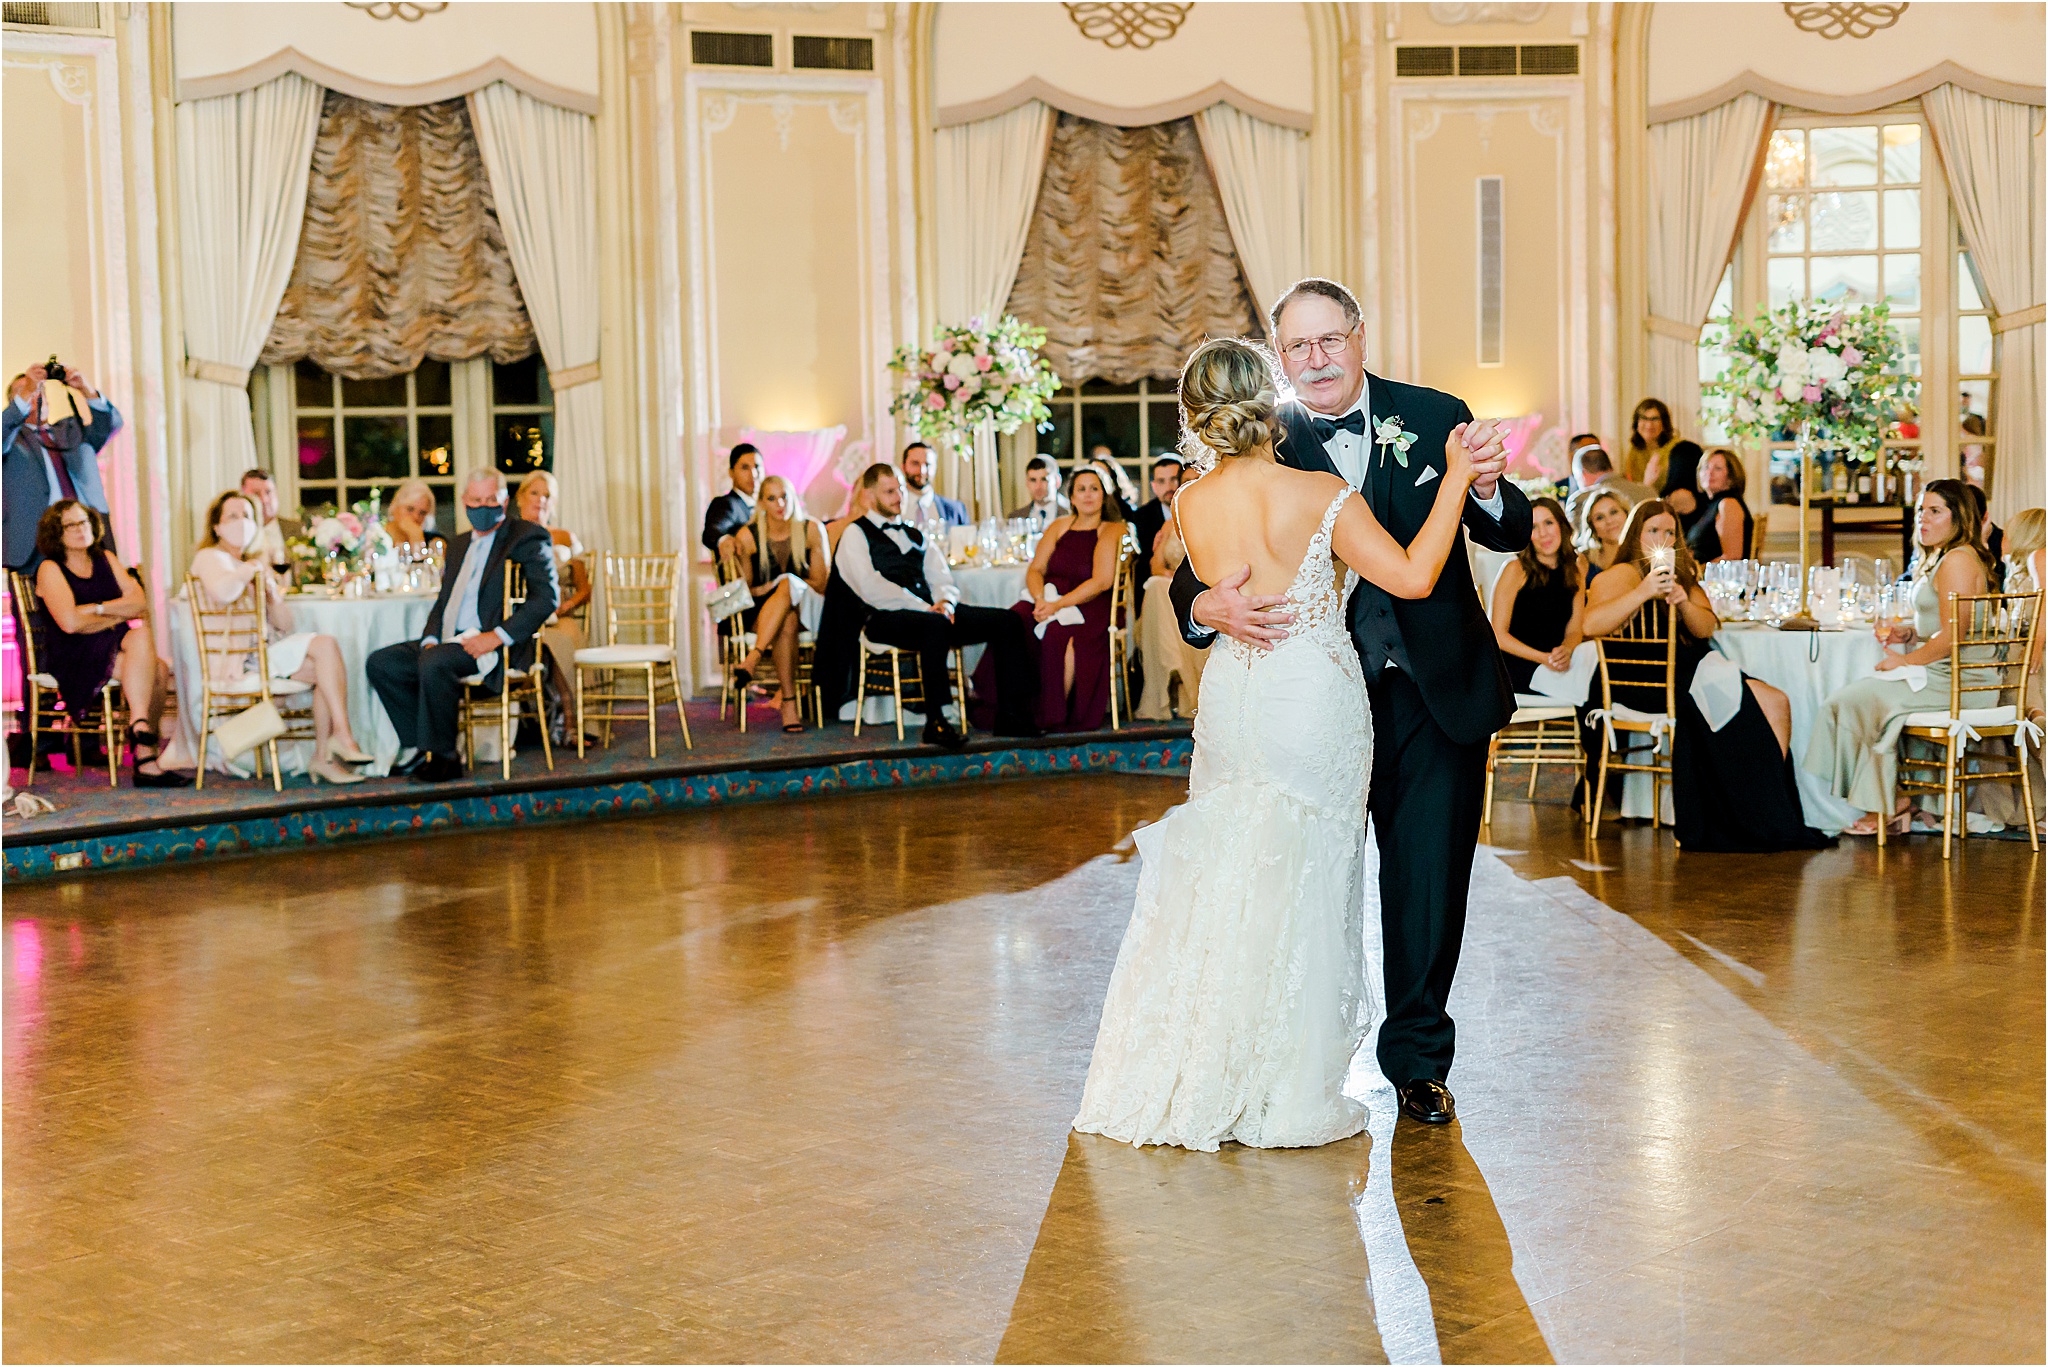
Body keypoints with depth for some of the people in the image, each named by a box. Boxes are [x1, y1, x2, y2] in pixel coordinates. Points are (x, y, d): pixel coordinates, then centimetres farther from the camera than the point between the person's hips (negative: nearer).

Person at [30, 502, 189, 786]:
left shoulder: (105, 559, 17)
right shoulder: (50, 569, 0)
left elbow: (141, 602, 5)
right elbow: (70, 623, -15)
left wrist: (98, 609, -9)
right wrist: (117, 616, -3)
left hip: (116, 645, 5)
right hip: (72, 656, -5)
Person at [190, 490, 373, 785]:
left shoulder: (252, 565, 28)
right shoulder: (210, 558, 3)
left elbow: (284, 625, 20)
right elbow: (221, 590, -25)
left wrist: (271, 590, 2)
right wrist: (254, 567, -7)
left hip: (268, 649, 8)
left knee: (325, 671, -18)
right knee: (326, 644, -23)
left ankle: (323, 756, -21)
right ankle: (342, 735, -26)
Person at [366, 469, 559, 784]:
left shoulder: (528, 537, -2)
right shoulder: (459, 545, 23)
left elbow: (546, 597, -13)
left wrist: (496, 637, -21)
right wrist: (430, 639, 2)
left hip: (499, 647, -8)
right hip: (451, 641, 8)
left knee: (434, 662, -33)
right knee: (381, 662, -6)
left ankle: (442, 757, -19)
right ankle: (418, 746, -3)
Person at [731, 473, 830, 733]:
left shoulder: (812, 530, 0)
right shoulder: (748, 536, -1)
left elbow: (821, 584, 1)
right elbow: (745, 588, 7)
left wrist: (772, 587, -7)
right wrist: (737, 555, -12)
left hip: (808, 609, 0)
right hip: (764, 612, 0)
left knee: (788, 583, -36)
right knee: (787, 622, -38)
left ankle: (753, 659, -49)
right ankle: (789, 701, -44)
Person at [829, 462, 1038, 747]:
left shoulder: (915, 537, 29)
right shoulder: (855, 535, 6)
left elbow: (941, 579, 20)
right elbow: (870, 588, -8)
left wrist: (945, 601, -6)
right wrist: (925, 609, -15)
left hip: (929, 612, 7)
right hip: (883, 618, -7)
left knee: (1006, 622, -9)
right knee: (934, 625, -41)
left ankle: (1010, 716, -15)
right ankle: (935, 722, -40)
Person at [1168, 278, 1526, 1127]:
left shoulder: (1434, 419, -2)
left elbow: (1511, 535, -5)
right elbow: (1193, 576, -10)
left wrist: (1486, 488, -28)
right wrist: (1212, 606, -34)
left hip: (1437, 694, 1)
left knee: (1429, 886, 10)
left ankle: (1416, 1058, 27)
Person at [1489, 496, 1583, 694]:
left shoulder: (1573, 570, 12)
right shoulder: (1515, 570, -3)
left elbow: (1574, 630, 13)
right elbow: (1498, 634, -4)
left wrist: (1566, 651, -11)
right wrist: (1543, 658, -16)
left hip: (1555, 663, 5)